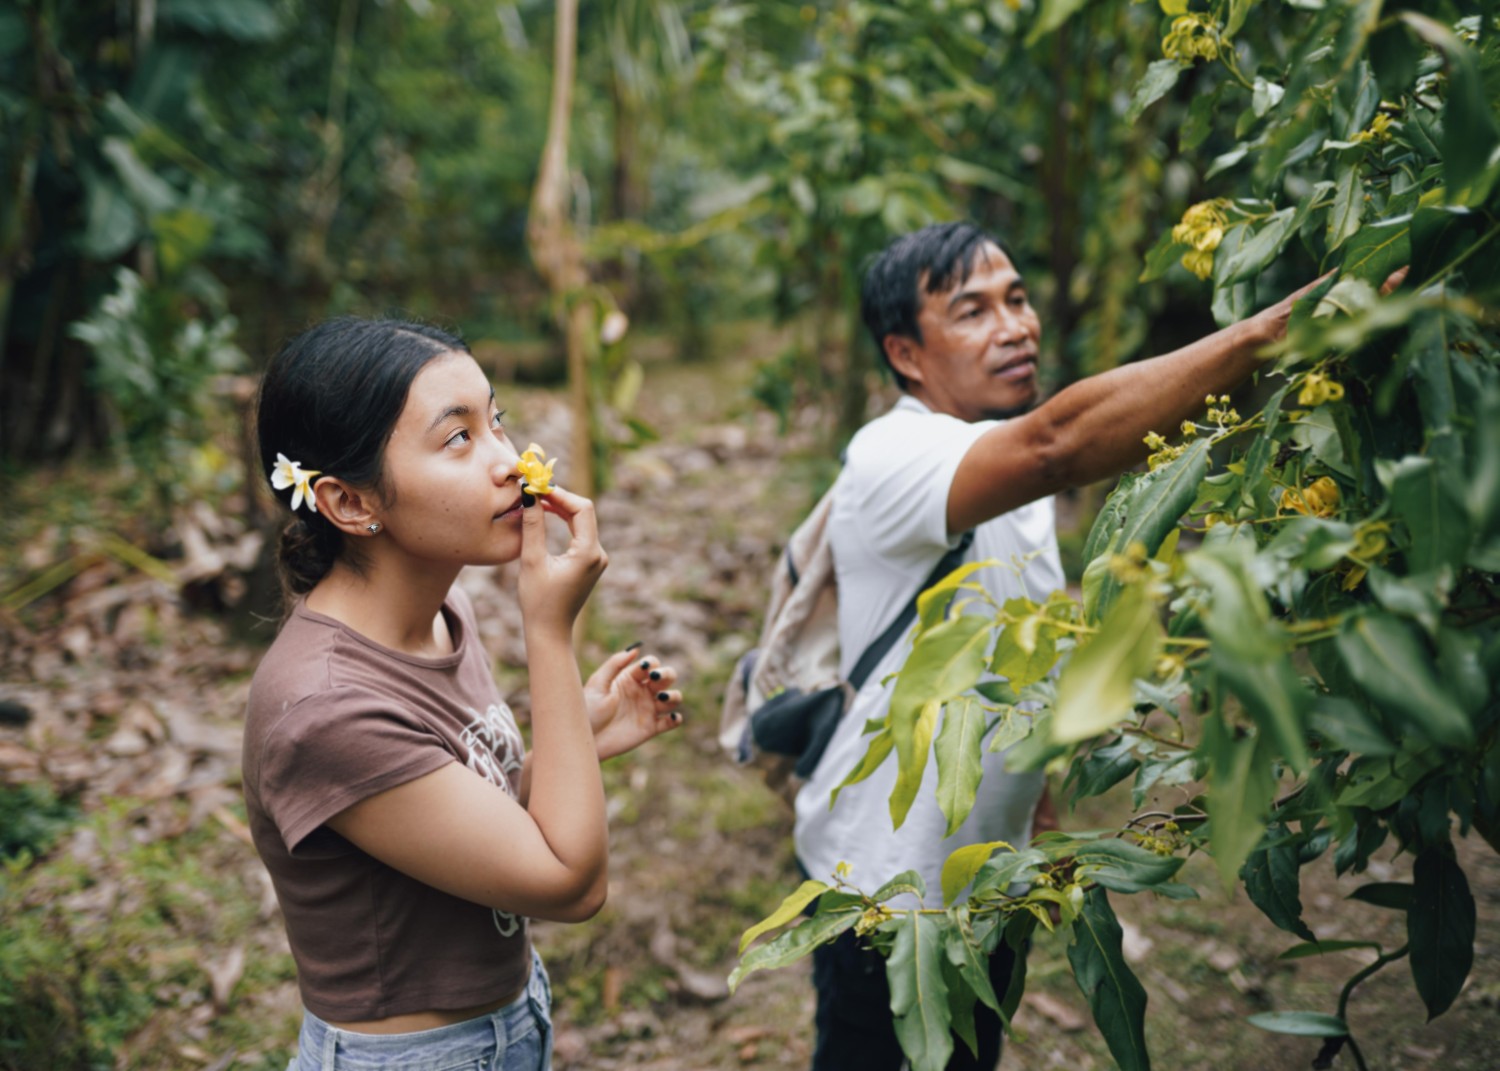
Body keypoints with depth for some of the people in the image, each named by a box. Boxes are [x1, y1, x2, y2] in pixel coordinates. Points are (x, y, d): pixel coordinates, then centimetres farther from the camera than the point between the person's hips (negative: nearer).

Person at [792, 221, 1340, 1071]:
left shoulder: (1012, 471, 5)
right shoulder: (892, 459, -25)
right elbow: (1056, 443, -46)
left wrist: (1035, 835, 15)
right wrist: (1268, 331, -53)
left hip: (990, 876, 8)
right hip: (884, 880, -8)